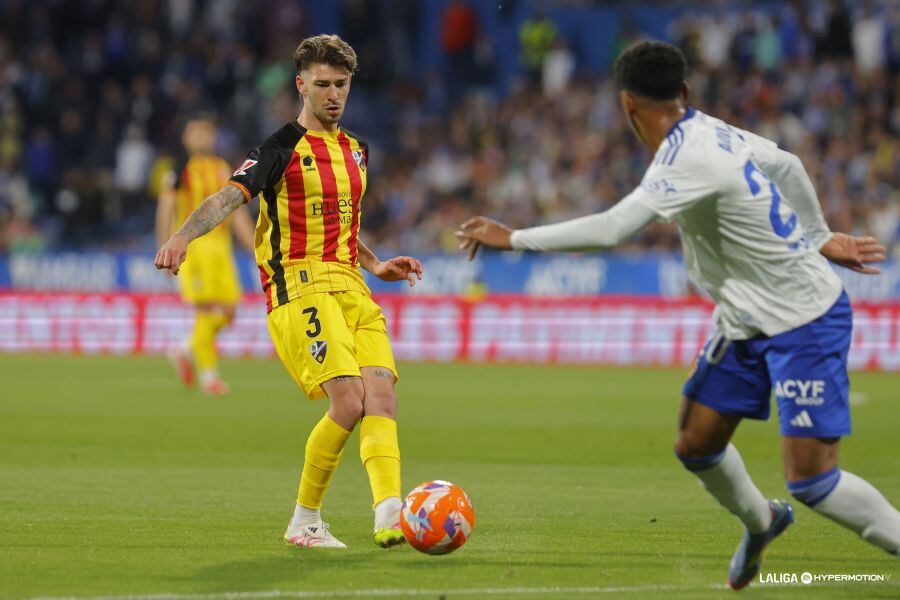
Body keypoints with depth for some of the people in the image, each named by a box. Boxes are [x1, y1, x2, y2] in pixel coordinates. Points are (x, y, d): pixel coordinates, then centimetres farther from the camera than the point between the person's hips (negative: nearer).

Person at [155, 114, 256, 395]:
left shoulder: (222, 169, 17)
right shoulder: (178, 170, 0)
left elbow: (236, 213, 19)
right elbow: (165, 211, -4)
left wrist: (255, 248, 13)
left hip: (220, 245, 6)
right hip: (192, 243, -6)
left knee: (228, 311, -1)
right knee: (206, 309, -11)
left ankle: (186, 350, 21)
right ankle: (208, 374, -3)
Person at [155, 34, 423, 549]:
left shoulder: (355, 149, 19)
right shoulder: (282, 148, -4)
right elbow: (231, 196, -19)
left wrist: (375, 265, 25)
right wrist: (184, 236, -36)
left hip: (351, 288, 7)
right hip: (300, 288, -7)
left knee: (381, 393, -12)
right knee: (349, 401, -19)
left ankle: (390, 516, -20)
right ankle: (305, 521, -3)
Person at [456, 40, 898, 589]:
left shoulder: (690, 160, -26)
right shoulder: (715, 133, 2)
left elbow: (610, 229, -30)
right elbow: (787, 167, 17)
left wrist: (512, 238, -21)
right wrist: (819, 237, 28)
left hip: (805, 322, -9)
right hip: (748, 323, 9)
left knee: (811, 482, -12)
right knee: (696, 446, 12)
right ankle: (760, 522, 38)